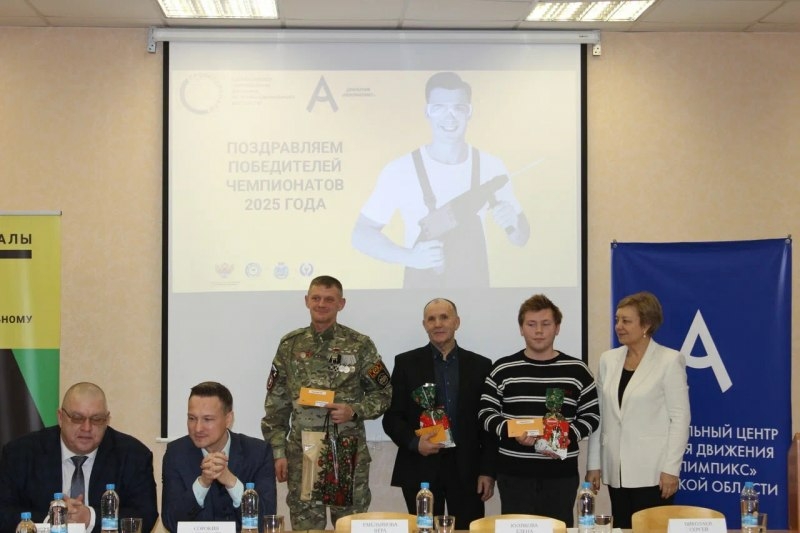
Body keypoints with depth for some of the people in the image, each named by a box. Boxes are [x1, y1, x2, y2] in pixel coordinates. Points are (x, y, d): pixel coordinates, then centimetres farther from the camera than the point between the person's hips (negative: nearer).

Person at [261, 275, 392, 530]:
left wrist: (354, 411, -15)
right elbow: (276, 404, 6)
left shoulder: (360, 345, -2)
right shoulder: (290, 345, 3)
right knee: (305, 525, 8)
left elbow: (383, 393, 3)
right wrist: (278, 451, 0)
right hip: (301, 454, 1)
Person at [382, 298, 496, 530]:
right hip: (421, 469, -1)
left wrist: (488, 470, 0)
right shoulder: (406, 363, 4)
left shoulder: (480, 365, 7)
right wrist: (414, 442, -16)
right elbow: (391, 417, 2)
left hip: (467, 470, 1)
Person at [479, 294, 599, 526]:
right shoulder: (503, 369, 2)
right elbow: (486, 413, 3)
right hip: (514, 473, -1)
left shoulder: (577, 370, 4)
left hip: (562, 473, 1)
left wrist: (568, 436, -12)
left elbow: (592, 415, 6)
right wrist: (511, 431, -15)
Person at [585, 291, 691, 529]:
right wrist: (593, 464, 7)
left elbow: (680, 417, -7)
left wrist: (671, 469, -12)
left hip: (652, 470, -5)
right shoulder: (609, 359, 9)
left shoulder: (669, 360, -5)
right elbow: (599, 415, 10)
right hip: (616, 470, 5)